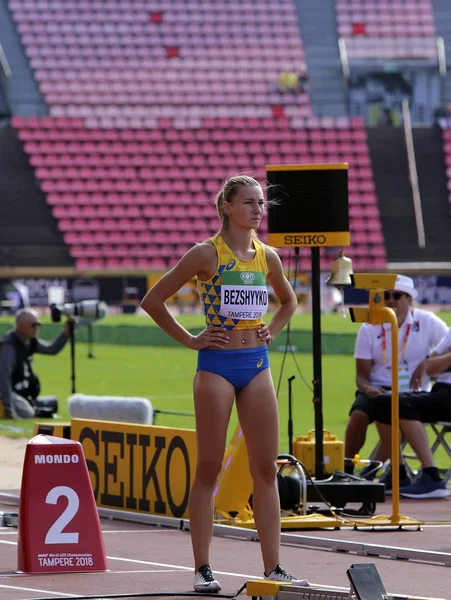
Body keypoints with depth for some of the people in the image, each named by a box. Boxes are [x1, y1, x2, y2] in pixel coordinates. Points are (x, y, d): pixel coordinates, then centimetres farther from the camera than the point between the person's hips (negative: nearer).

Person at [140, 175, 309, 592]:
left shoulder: (267, 257, 8)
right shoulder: (206, 254, -7)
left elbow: (288, 300, 28)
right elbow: (152, 300, -5)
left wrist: (272, 332, 12)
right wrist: (189, 340, -5)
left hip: (257, 365, 5)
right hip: (217, 365, -5)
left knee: (266, 469, 2)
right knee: (209, 468, -1)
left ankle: (273, 569, 4)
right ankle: (202, 570, 3)